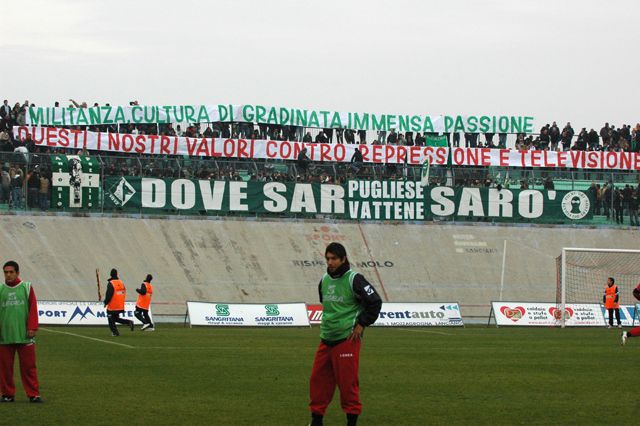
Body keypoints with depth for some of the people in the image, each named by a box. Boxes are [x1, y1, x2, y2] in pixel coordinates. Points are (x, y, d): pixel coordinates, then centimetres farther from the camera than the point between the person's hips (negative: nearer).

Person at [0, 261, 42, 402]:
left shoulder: (26, 287, 6)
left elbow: (33, 308, 1)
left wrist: (32, 328, -7)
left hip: (24, 335, -2)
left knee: (29, 366, -1)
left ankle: (33, 394, 3)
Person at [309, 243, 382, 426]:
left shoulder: (354, 280, -10)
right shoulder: (324, 280, 10)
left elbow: (375, 302, -9)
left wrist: (361, 324, -8)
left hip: (347, 340, -7)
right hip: (326, 339, 7)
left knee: (347, 382, -4)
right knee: (318, 380, 7)